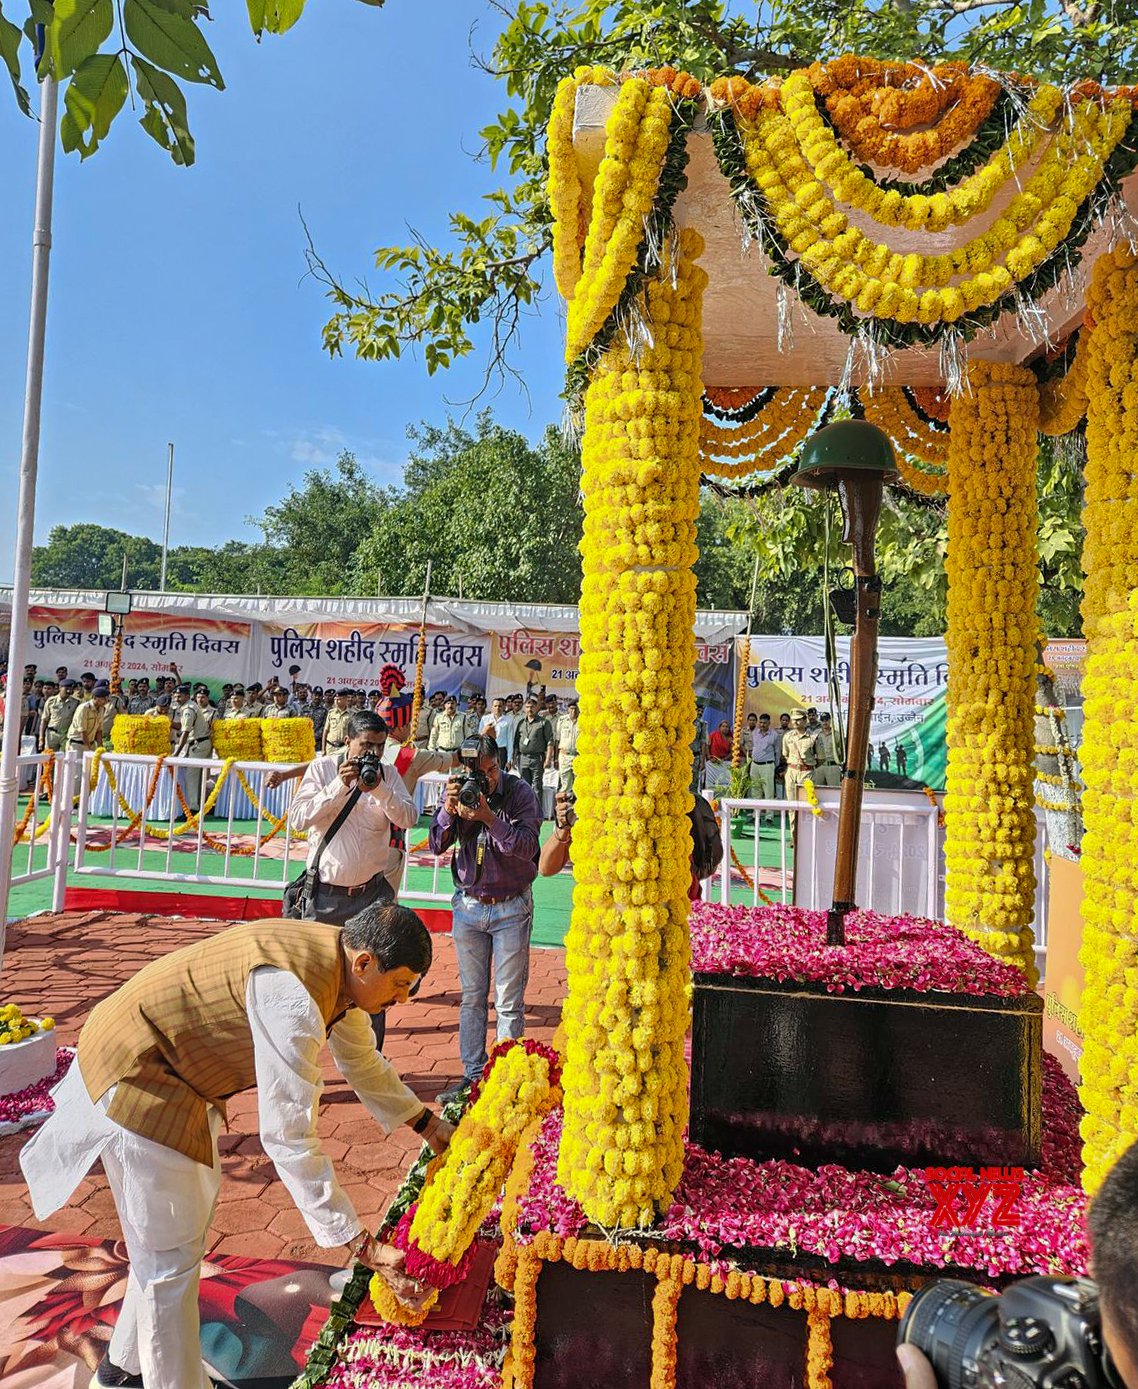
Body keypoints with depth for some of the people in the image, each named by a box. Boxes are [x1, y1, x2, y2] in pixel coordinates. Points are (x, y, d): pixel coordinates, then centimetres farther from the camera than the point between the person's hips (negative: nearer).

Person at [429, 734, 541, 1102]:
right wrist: (449, 810, -23)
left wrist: (489, 818, -29)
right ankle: (472, 1075, 24)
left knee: (509, 1002, 3)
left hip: (511, 908, -3)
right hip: (468, 905, 3)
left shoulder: (520, 792, -10)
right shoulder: (459, 791, -1)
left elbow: (527, 846, -20)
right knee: (471, 997, 12)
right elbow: (438, 845, -6)